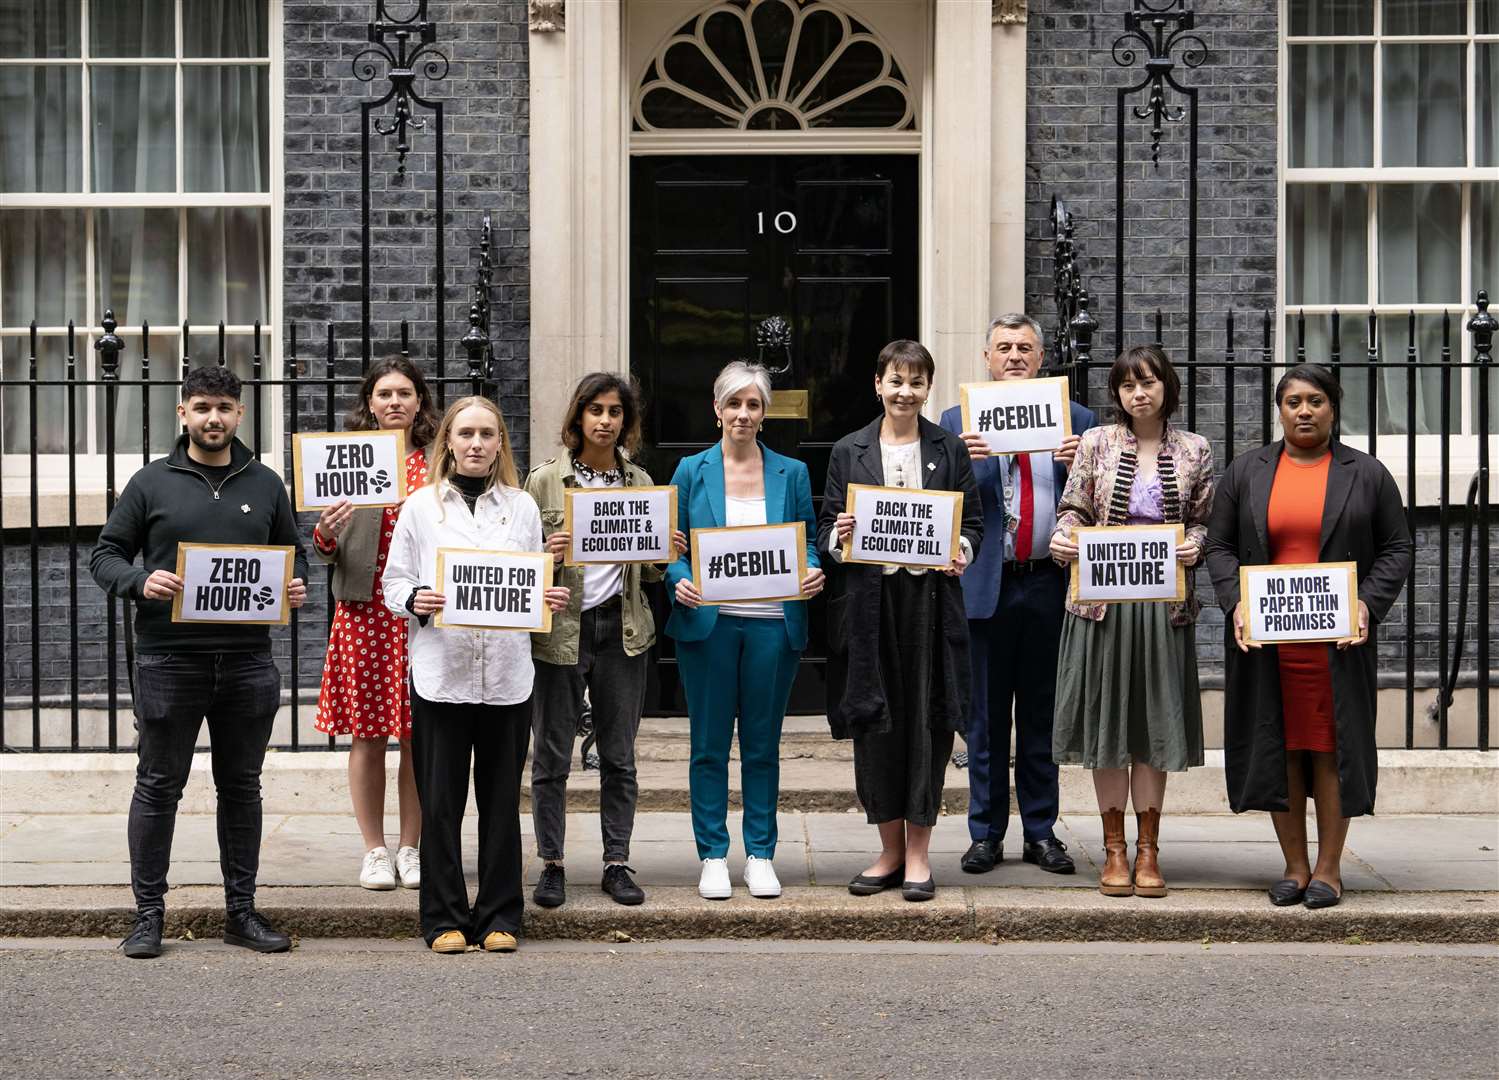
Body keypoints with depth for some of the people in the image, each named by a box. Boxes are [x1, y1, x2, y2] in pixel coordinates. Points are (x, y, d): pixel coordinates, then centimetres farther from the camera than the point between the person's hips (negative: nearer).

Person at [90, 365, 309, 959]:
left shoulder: (265, 484, 11)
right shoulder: (151, 483, 3)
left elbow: (294, 554, 18)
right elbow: (105, 555, 4)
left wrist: (297, 587, -4)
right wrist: (140, 582, -16)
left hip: (247, 660, 2)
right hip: (168, 659, -2)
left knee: (241, 786, 10)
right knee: (158, 786, 3)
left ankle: (241, 910, 19)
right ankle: (148, 913, 12)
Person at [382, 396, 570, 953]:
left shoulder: (522, 507, 12)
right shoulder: (420, 506, 7)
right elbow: (393, 581, 6)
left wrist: (551, 599, -6)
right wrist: (415, 601, -14)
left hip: (506, 672, 1)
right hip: (441, 671, -1)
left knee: (501, 801, 5)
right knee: (440, 802, 0)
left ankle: (499, 917, 14)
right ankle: (446, 918, 10)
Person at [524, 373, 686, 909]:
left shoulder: (640, 482, 9)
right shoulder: (544, 480, 0)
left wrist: (668, 555, -5)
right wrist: (547, 554, -19)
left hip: (622, 628, 3)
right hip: (560, 628, -2)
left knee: (619, 754, 7)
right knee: (552, 754, 2)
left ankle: (617, 863, 15)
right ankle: (551, 864, 12)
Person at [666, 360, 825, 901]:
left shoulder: (791, 473, 8)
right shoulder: (692, 472, 5)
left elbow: (808, 542, 10)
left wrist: (812, 573, -11)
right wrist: (680, 582, -14)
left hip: (772, 623, 1)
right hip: (708, 621, -1)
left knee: (763, 744, 7)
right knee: (709, 744, 3)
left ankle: (761, 856, 15)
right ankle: (712, 856, 12)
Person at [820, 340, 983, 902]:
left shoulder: (950, 449, 8)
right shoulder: (849, 451, 9)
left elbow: (974, 522, 8)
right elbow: (826, 525, 10)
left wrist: (962, 552, -12)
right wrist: (839, 536, -12)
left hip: (930, 598, -1)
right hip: (870, 598, 1)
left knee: (927, 722, -1)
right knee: (876, 723, 3)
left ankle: (918, 855, 8)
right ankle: (890, 851, 16)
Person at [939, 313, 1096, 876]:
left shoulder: (1076, 420, 6)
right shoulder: (958, 422, 5)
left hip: (1049, 583, 1)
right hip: (986, 584, 0)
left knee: (1042, 716, 9)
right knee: (985, 717, 6)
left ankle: (1041, 832, 17)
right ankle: (986, 834, 15)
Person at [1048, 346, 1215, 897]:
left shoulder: (1194, 450, 6)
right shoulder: (1096, 443, 4)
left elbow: (1203, 520, 10)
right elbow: (1074, 510, 6)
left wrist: (1194, 545, -10)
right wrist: (1062, 539, -15)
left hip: (1164, 600, 0)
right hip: (1102, 598, 0)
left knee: (1155, 720, 3)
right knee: (1107, 717, 3)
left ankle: (1147, 849, 12)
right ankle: (1114, 848, 12)